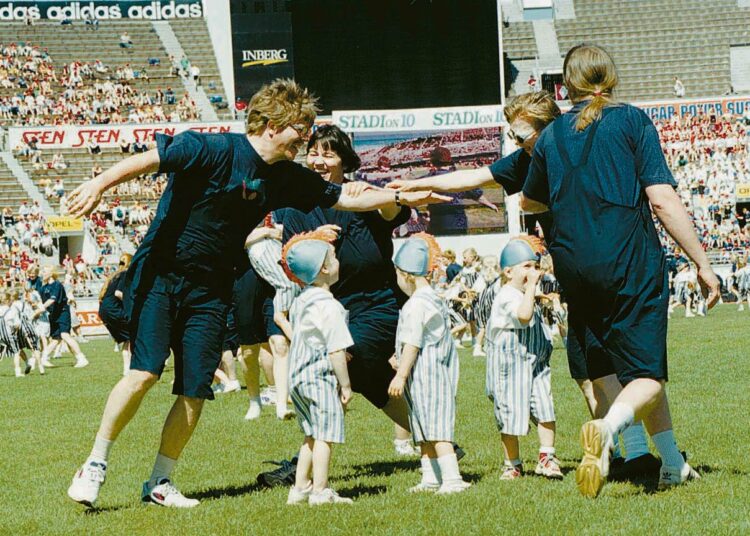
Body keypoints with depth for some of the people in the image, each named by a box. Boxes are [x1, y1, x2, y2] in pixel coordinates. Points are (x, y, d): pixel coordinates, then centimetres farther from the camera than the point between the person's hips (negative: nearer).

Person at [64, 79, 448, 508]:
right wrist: (99, 185, -31)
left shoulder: (287, 177, 6)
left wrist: (403, 197, 10)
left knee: (195, 391, -2)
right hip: (159, 275, -6)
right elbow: (146, 161, -19)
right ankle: (95, 466, -3)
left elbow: (345, 198, 15)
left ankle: (160, 483, 11)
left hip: (209, 291, 6)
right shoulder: (214, 151, -14)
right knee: (145, 372, -18)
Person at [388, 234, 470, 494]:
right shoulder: (434, 298, 15)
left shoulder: (416, 304, -16)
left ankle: (452, 479, -17)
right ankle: (431, 477, 18)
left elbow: (412, 342, -19)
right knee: (425, 430, 15)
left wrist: (401, 375, -16)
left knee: (434, 427, -12)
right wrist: (400, 360, 31)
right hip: (439, 369, 10)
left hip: (424, 372, -10)